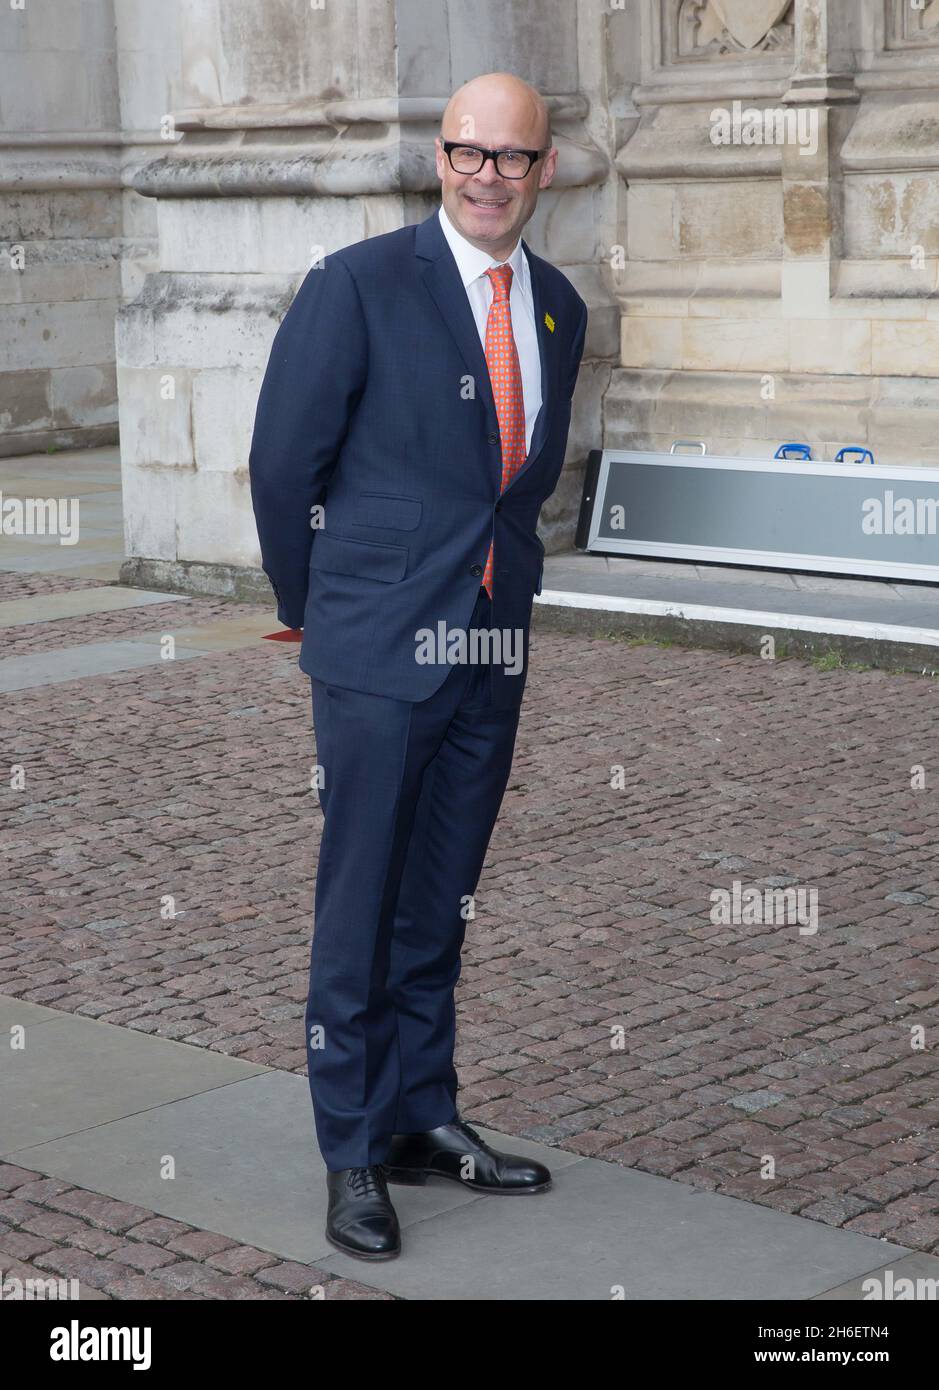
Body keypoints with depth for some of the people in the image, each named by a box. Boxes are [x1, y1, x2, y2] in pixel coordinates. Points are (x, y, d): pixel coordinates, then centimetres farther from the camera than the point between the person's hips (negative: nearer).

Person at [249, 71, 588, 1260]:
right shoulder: (359, 285, -9)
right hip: (382, 650, -5)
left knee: (440, 906, 14)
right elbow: (282, 462, -4)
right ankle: (354, 1156, 11)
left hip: (493, 649, 5)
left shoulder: (558, 307, 9)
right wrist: (316, 612, 4)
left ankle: (422, 1118, 26)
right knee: (360, 910, 1)